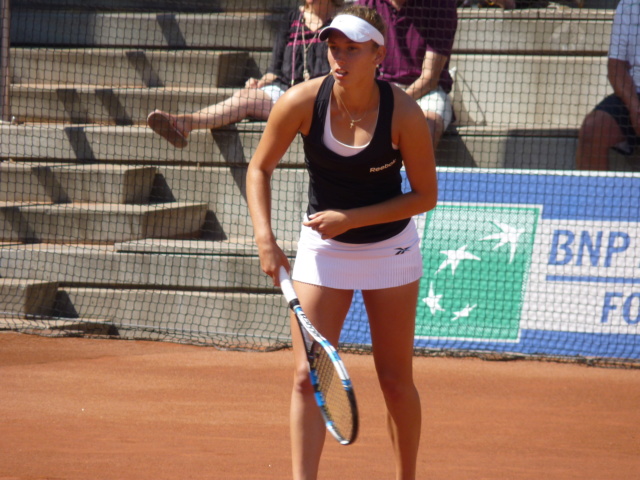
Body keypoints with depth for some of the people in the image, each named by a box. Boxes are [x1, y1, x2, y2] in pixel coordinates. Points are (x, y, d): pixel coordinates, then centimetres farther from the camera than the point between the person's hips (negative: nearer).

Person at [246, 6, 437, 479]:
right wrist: (265, 237, -17)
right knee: (308, 376, -10)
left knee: (395, 381, 7)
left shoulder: (404, 113, -21)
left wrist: (353, 218, -22)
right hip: (322, 246, 1)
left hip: (389, 248, -1)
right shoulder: (301, 103, -18)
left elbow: (425, 195, -12)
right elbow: (259, 169, -4)